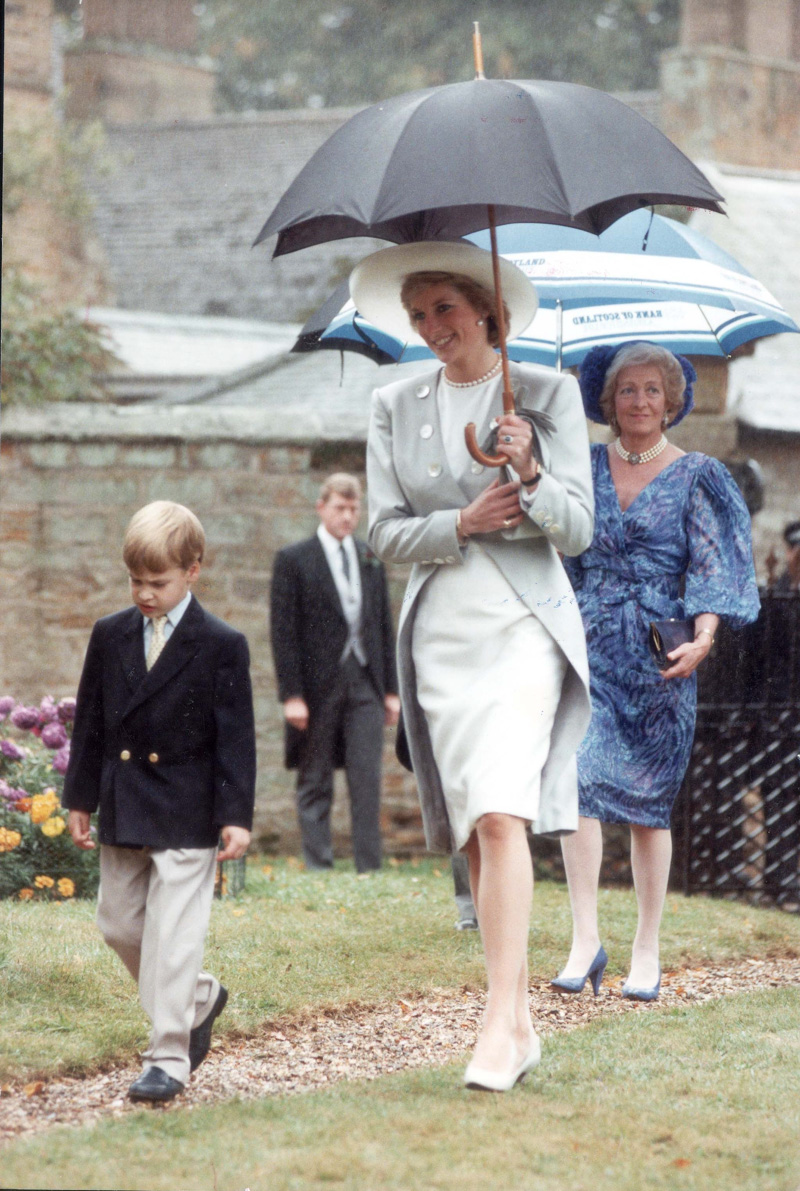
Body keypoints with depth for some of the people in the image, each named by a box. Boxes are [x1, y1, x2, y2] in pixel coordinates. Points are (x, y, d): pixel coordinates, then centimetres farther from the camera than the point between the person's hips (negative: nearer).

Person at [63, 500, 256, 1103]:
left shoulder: (222, 646, -6)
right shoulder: (111, 636, 6)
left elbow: (236, 736, -7)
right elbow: (90, 722, 11)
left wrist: (236, 816, -12)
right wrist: (80, 799, 10)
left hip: (186, 818, -5)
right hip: (122, 814, 5)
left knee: (173, 937, -7)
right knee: (120, 924, 11)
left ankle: (169, 1058, -2)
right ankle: (201, 998, 33)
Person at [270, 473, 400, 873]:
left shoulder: (370, 559, 13)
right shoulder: (293, 560, 0)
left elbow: (384, 626, 16)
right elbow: (283, 633, -4)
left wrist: (390, 689, 10)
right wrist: (291, 695, -11)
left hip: (365, 683, 3)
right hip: (318, 686, -3)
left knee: (368, 781, -3)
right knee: (315, 784, 3)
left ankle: (369, 867, -2)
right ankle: (318, 866, 6)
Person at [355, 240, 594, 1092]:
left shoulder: (548, 394, 3)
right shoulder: (394, 407, 12)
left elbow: (577, 529, 0)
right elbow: (384, 532, 7)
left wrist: (529, 474, -20)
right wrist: (459, 524, -12)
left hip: (524, 624, -4)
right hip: (439, 632, 4)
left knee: (500, 814, -20)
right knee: (472, 835, 3)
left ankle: (502, 1019, -25)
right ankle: (521, 1026, 11)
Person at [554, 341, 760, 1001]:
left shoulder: (697, 477, 4)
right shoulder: (584, 469, 11)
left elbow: (713, 565, -3)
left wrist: (705, 633, -19)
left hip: (659, 658, -1)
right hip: (589, 649, 1)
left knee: (649, 803, 1)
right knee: (579, 779, -16)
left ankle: (647, 951, 10)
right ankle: (586, 940, -16)